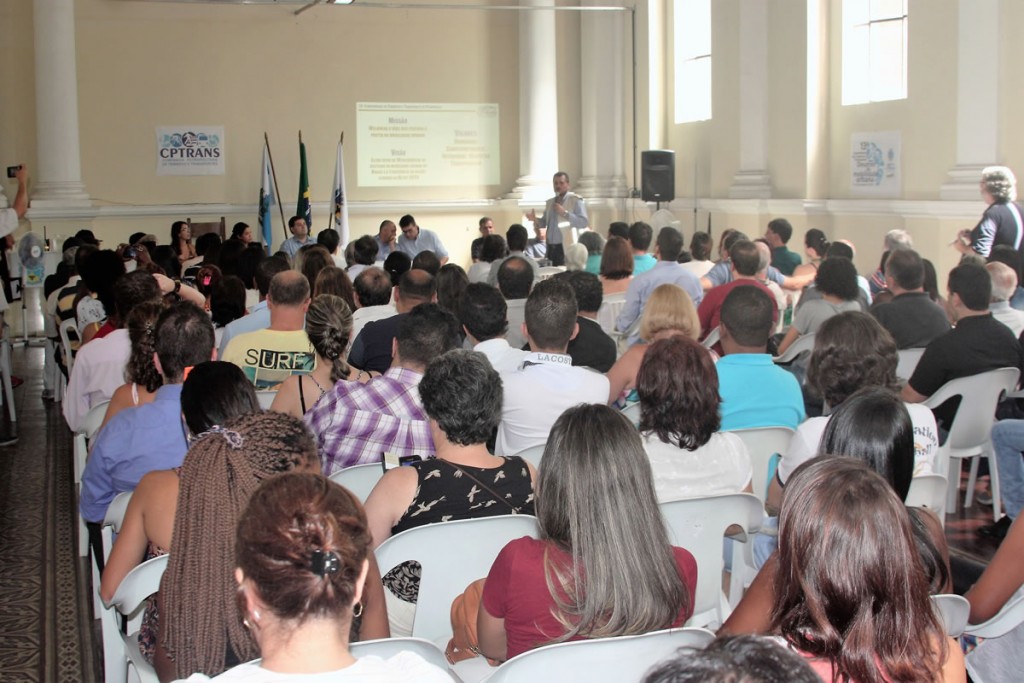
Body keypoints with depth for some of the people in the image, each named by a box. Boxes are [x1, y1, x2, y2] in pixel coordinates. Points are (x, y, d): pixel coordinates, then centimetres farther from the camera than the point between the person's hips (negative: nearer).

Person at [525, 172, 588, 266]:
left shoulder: (576, 200, -3)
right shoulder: (549, 202, 18)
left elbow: (583, 223, -13)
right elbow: (544, 223, 22)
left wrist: (565, 213, -19)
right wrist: (535, 219, 2)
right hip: (551, 248, 6)